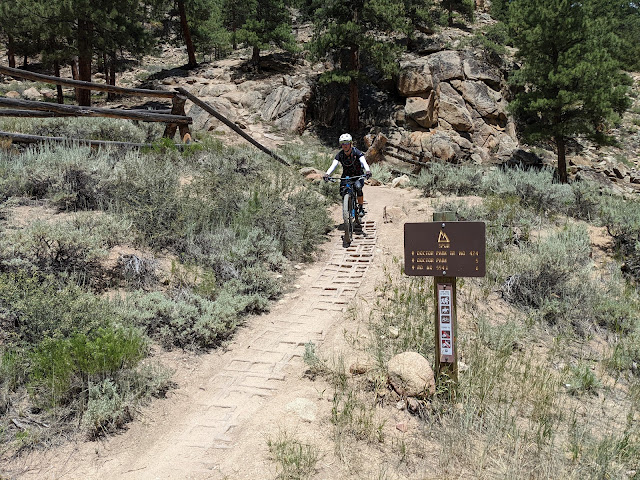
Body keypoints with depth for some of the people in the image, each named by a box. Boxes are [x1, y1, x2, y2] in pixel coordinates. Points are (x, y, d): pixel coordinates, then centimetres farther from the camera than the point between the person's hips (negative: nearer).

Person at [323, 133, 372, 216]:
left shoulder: (357, 152, -18)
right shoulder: (339, 155, -11)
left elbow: (364, 162, -32)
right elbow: (333, 165, -24)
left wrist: (367, 171, -54)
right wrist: (327, 174, -43)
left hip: (358, 175, -3)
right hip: (346, 176, 3)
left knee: (358, 187, -30)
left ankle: (361, 208, -15)